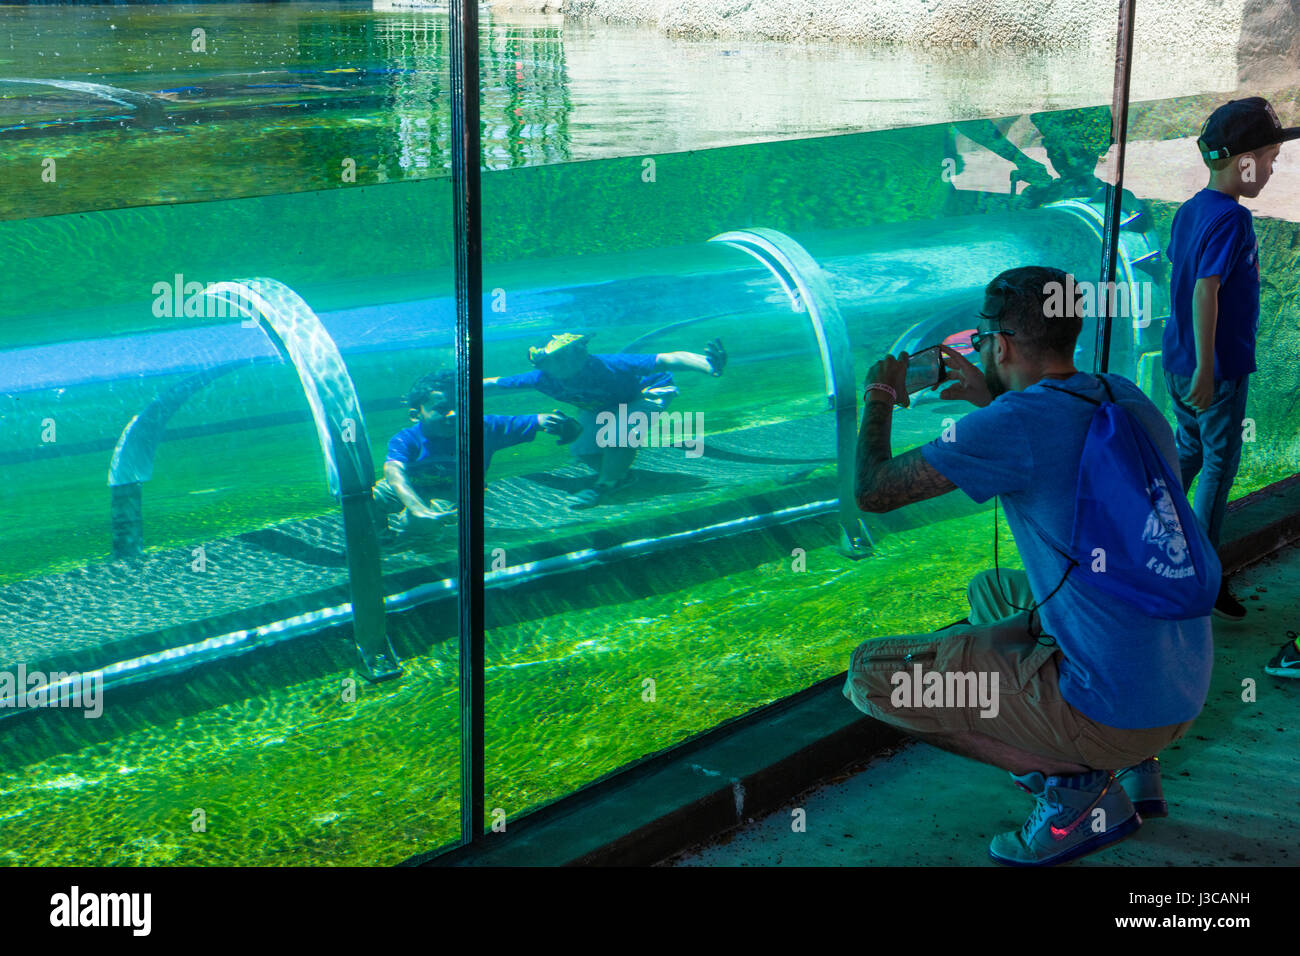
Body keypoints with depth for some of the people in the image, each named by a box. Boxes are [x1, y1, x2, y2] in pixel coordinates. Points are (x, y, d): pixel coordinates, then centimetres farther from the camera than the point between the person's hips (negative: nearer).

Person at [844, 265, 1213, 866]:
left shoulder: (1015, 423, -18)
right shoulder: (1126, 399, 6)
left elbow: (873, 491, -11)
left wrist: (878, 399, 7)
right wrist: (990, 400, 27)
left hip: (1112, 711, -8)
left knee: (872, 675, 0)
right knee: (990, 590, 32)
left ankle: (1076, 782, -5)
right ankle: (1130, 764, 19)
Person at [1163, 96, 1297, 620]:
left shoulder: (1189, 210, 6)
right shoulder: (1231, 219, -21)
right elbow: (1205, 291, -27)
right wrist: (1206, 370, -25)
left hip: (1177, 359, 8)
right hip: (1217, 367, -8)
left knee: (1190, 449, 23)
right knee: (1219, 465, 4)